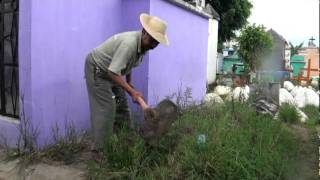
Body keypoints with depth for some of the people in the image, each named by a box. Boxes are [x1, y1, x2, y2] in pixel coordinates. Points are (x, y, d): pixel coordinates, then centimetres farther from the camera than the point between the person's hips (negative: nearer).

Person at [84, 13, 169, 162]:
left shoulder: (143, 44, -5)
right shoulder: (129, 43, -34)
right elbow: (113, 72, -36)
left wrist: (129, 83, 13)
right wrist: (132, 91, -35)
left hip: (111, 71, 9)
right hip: (96, 69, -9)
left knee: (122, 105, 9)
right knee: (106, 109, -13)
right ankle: (98, 150, -1)